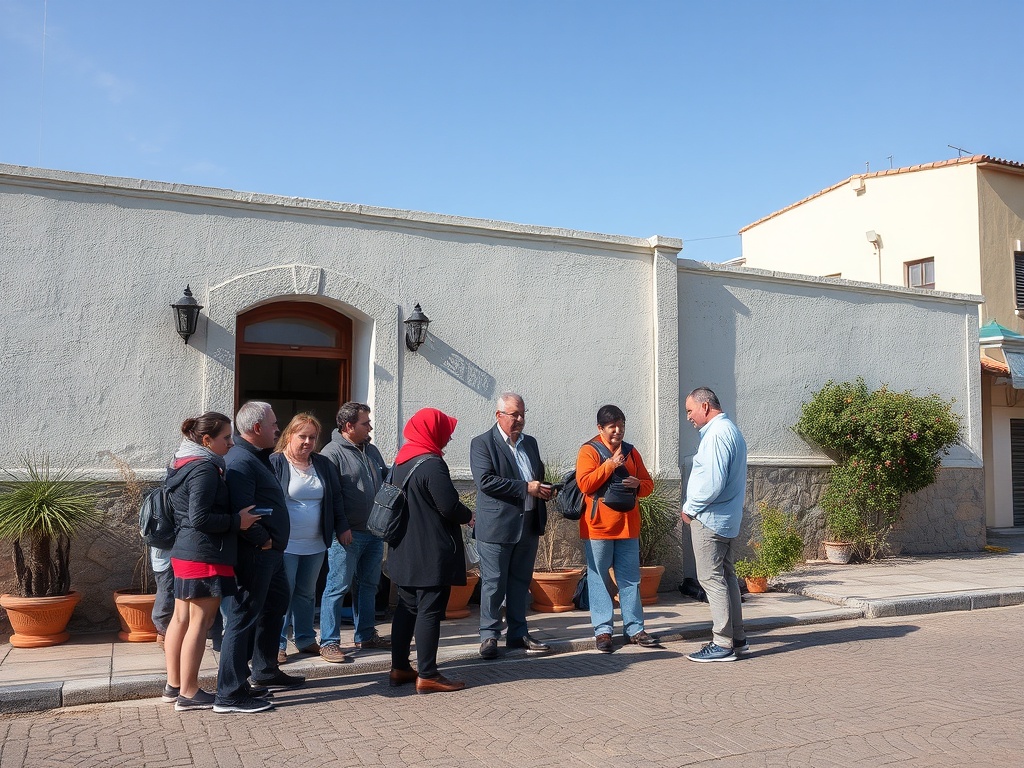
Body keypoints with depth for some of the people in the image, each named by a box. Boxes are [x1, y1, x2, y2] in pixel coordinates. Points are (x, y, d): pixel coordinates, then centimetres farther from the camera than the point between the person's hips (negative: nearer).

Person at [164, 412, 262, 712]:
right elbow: (200, 518, -23)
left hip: (183, 552, 10)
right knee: (200, 622, -2)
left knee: (181, 618, 15)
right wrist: (237, 521, -16)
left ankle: (174, 685, 25)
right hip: (205, 556, -10)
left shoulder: (183, 463, 14)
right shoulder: (205, 469, -18)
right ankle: (188, 694, 6)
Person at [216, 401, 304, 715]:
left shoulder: (257, 457, 15)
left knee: (275, 608, 22)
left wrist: (273, 542, 12)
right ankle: (230, 694, 1)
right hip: (254, 555, -11)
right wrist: (263, 540, -17)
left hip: (270, 553, 11)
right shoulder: (240, 460, -19)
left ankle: (265, 672, 36)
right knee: (243, 618, -5)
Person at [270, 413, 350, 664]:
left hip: (316, 544, 5)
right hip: (285, 544, -5)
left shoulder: (323, 464, 10)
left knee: (306, 593, 14)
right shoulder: (275, 463, -7)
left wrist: (342, 527, 11)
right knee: (283, 594, 0)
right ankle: (277, 644, 10)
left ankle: (306, 639, 25)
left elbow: (336, 498, 16)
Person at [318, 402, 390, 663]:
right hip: (347, 534, -8)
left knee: (368, 585, 16)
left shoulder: (371, 450, 12)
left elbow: (386, 478, 22)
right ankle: (329, 643, 7)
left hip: (374, 532, 8)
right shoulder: (332, 453, -13)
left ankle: (366, 636, 28)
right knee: (337, 587, -2)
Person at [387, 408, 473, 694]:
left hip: (404, 552, 9)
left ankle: (400, 668, 22)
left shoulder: (400, 462, 10)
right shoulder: (431, 464, -18)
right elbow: (449, 506, -22)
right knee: (430, 612, -3)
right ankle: (426, 675, 1)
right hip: (432, 555, -9)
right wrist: (468, 515, -1)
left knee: (407, 608, 16)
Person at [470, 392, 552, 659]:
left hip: (528, 526, 6)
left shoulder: (530, 443, 16)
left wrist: (543, 490, 1)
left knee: (521, 582, 12)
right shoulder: (482, 443, -6)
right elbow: (486, 481, -18)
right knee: (494, 583, 0)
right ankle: (489, 636, 10)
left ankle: (518, 633, 21)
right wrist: (526, 488, -19)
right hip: (497, 527, -6)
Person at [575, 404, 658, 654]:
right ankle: (602, 630, 9)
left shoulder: (631, 452, 12)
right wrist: (611, 464, -18)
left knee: (630, 579, 8)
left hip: (628, 526, 5)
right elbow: (585, 484, -15)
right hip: (598, 527, -4)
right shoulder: (589, 451, -3)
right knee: (599, 580, 2)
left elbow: (648, 484, 15)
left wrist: (637, 484, -8)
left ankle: (634, 629, 15)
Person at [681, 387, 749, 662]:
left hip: (709, 518, -10)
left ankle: (723, 644, 0)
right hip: (729, 518, 10)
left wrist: (690, 508, -11)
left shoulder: (716, 434, -18)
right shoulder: (732, 431, 15)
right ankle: (737, 638, 23)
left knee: (711, 578, -4)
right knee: (726, 576, 16)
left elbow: (712, 482, -26)